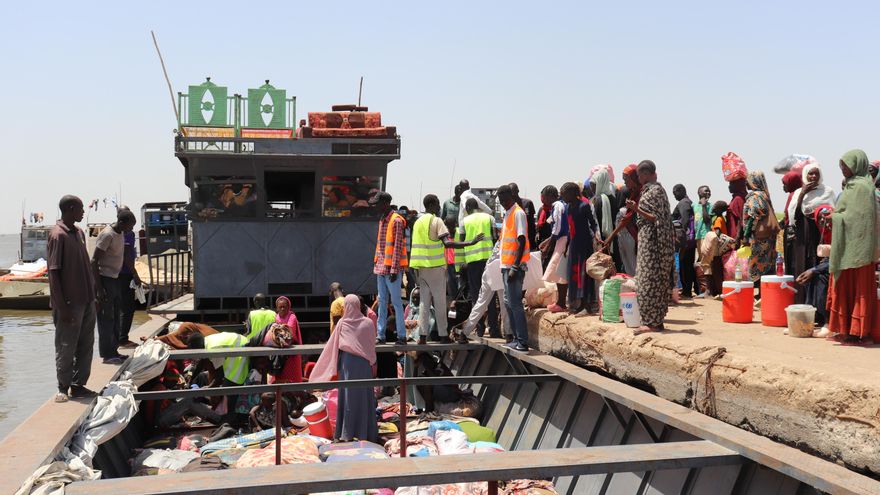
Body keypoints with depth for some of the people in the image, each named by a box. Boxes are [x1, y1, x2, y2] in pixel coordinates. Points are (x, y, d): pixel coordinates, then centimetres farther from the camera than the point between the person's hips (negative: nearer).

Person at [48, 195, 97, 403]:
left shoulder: (79, 233, 11)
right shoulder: (58, 235, -14)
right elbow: (53, 273, -16)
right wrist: (62, 306, -18)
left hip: (86, 300, 8)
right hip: (70, 303, -8)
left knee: (85, 346, 12)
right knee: (66, 348, 3)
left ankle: (79, 385, 21)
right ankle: (63, 388, 15)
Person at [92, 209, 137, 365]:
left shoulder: (120, 233, 9)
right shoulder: (107, 235, -19)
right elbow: (94, 262, -20)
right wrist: (99, 288, -22)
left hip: (114, 279, 9)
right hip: (105, 279, -9)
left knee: (115, 317, 14)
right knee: (106, 318, -4)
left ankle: (113, 350, 22)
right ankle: (107, 355, 2)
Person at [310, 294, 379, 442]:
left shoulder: (342, 323, -4)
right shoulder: (368, 323, -3)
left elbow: (332, 346, 1)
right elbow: (372, 347, 2)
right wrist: (373, 364, 12)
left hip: (347, 362, 0)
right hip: (364, 363, 0)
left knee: (348, 396, 5)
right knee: (364, 396, 7)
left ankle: (347, 433, 7)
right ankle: (366, 432, 10)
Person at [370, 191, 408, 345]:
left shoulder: (396, 221, -13)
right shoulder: (382, 220, 15)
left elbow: (398, 247, -17)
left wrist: (394, 269, -19)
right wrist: (376, 263, 17)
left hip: (391, 268, -9)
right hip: (381, 267, 9)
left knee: (396, 302, -4)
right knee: (382, 301, 11)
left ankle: (402, 336, 3)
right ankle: (380, 335, 16)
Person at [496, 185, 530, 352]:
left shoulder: (518, 213, -11)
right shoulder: (507, 214, 17)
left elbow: (521, 241, -17)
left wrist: (515, 267, -21)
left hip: (514, 266, -9)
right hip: (506, 265, 9)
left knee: (514, 303, -9)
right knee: (509, 302, 12)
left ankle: (523, 342, -6)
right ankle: (517, 338, 19)